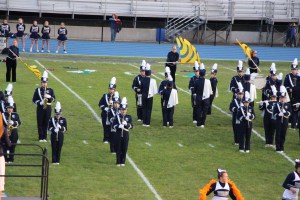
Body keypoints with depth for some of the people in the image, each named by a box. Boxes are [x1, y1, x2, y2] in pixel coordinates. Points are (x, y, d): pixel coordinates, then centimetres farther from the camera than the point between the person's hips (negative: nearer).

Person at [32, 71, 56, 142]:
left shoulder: (50, 90, 7)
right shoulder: (38, 90, 3)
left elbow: (53, 99, 0)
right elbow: (34, 100, 0)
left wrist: (49, 97, -20)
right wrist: (40, 102, -16)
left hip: (48, 108, 1)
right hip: (40, 108, -1)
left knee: (46, 123, 3)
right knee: (40, 123, -2)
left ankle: (44, 137, 10)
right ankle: (41, 137, 3)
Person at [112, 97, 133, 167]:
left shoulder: (129, 117, 3)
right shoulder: (117, 116, 1)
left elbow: (131, 126, -6)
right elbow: (114, 125, -5)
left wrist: (126, 124, -26)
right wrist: (119, 126, -24)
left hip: (125, 135, 1)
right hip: (118, 134, -1)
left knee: (124, 149, 4)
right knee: (118, 149, 2)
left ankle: (123, 162, 14)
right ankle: (118, 162, 9)